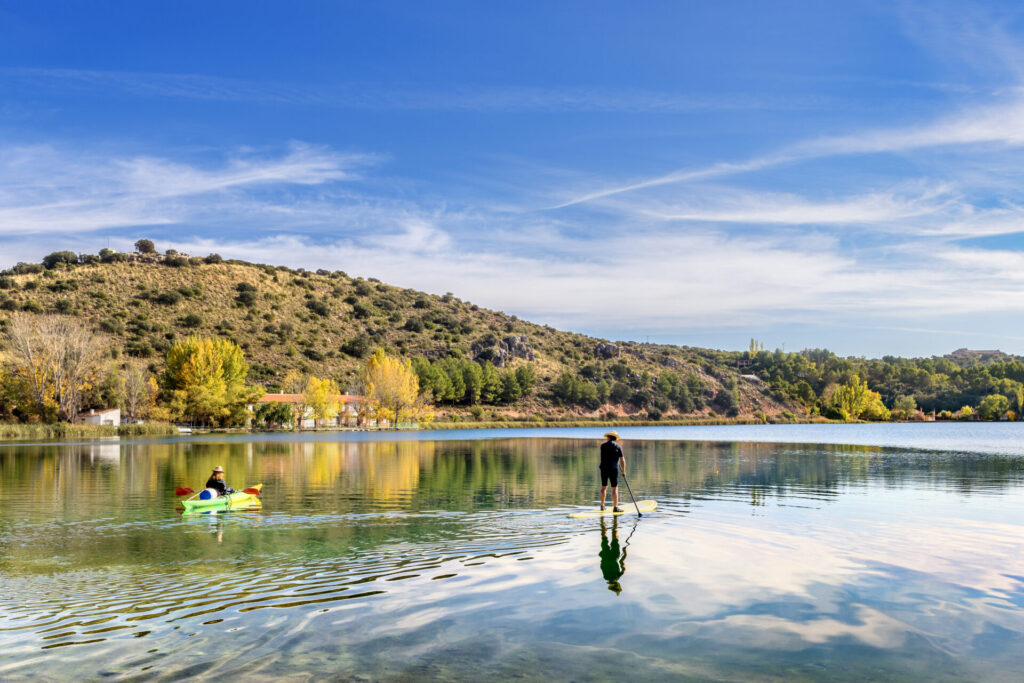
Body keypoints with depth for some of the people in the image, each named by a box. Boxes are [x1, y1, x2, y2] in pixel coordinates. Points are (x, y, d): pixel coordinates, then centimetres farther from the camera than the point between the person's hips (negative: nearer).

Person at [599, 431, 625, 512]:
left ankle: (602, 505, 24)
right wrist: (623, 471, 8)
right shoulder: (618, 446, -2)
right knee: (615, 488, 0)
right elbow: (622, 460, -3)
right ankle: (615, 507, -3)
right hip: (613, 469, -3)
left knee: (604, 487, 17)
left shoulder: (603, 446, 4)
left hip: (604, 469, 3)